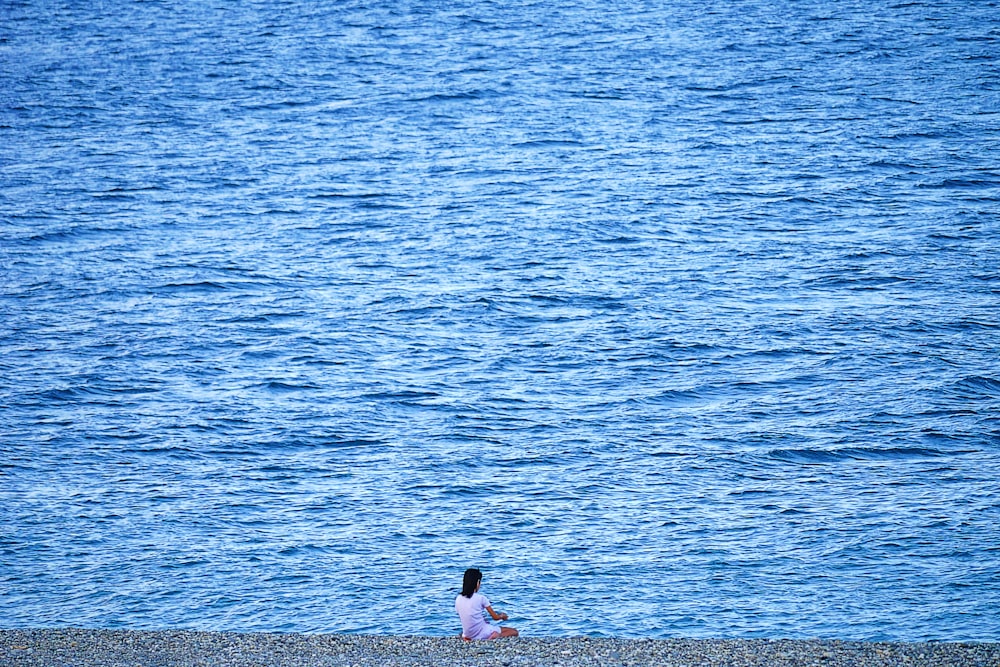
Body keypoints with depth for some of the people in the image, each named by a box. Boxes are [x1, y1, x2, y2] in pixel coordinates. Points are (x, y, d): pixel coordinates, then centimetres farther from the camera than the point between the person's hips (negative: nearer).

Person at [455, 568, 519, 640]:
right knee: (514, 632, 3)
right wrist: (502, 616, 21)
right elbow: (495, 617, -3)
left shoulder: (458, 599, 1)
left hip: (469, 635, 5)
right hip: (481, 633, -5)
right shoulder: (481, 598, -13)